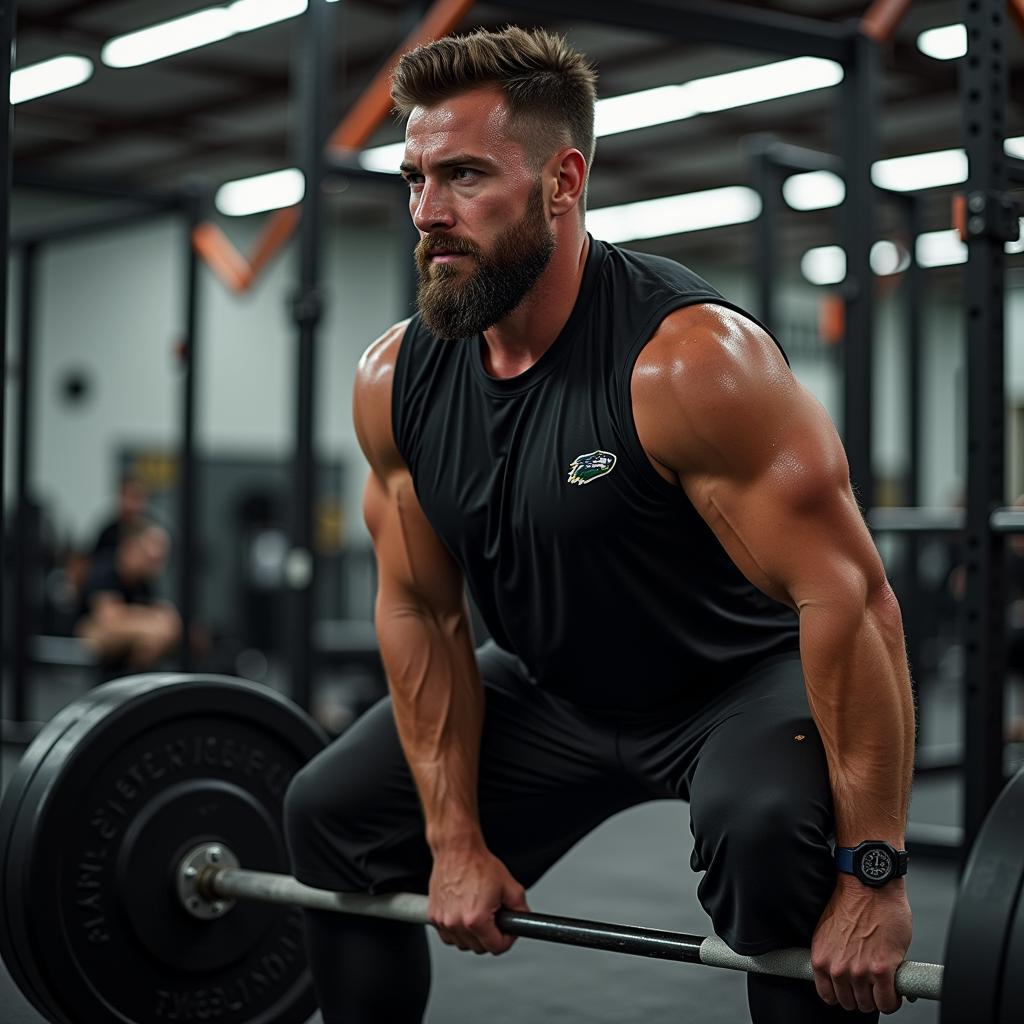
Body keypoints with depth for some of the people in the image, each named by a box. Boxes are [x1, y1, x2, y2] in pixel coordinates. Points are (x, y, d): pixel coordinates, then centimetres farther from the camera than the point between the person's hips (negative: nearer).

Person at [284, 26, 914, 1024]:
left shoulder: (687, 360, -32)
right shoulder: (396, 381, -12)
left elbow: (849, 596, -32)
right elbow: (419, 609, -1)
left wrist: (873, 872, -32)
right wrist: (455, 837, -3)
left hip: (745, 676, -6)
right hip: (557, 690, 7)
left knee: (770, 831, -36)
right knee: (333, 816, 7)